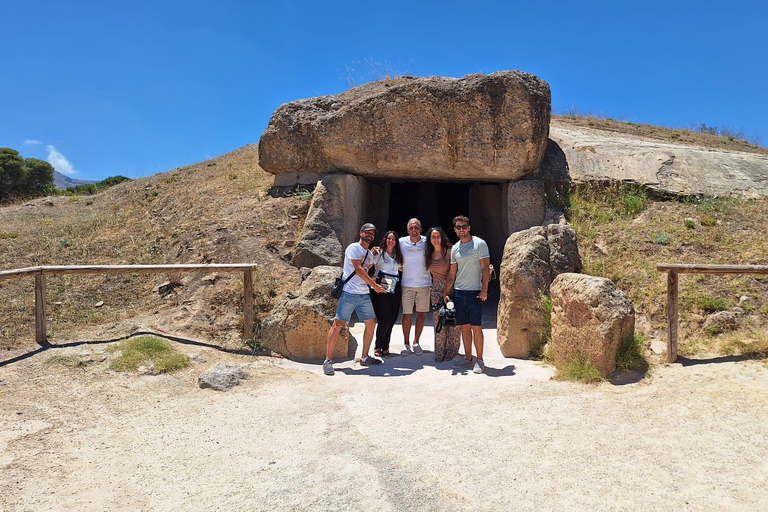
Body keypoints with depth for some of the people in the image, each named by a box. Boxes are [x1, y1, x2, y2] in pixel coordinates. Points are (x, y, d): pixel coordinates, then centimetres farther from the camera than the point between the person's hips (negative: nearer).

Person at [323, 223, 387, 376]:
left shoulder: (370, 254, 19)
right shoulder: (354, 247, -5)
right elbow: (358, 269, -14)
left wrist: (376, 283, 7)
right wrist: (375, 285, -13)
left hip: (364, 295, 8)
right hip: (349, 293, -8)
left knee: (371, 323, 9)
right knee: (338, 324, -10)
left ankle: (364, 358, 21)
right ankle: (328, 360, -6)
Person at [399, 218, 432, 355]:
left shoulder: (426, 242, -2)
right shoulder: (402, 242, -3)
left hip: (424, 283, 1)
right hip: (407, 284, -1)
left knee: (421, 314, 7)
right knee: (407, 314, 0)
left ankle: (416, 342, 22)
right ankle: (406, 343, 15)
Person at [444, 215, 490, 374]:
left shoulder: (479, 243, -4)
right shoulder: (455, 249, 12)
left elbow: (486, 268, -7)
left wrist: (484, 290, -13)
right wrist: (446, 292, 11)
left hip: (474, 292, -5)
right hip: (458, 292, 5)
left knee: (476, 326, -4)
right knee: (464, 326, 9)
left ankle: (479, 360, 5)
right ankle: (467, 358, 18)